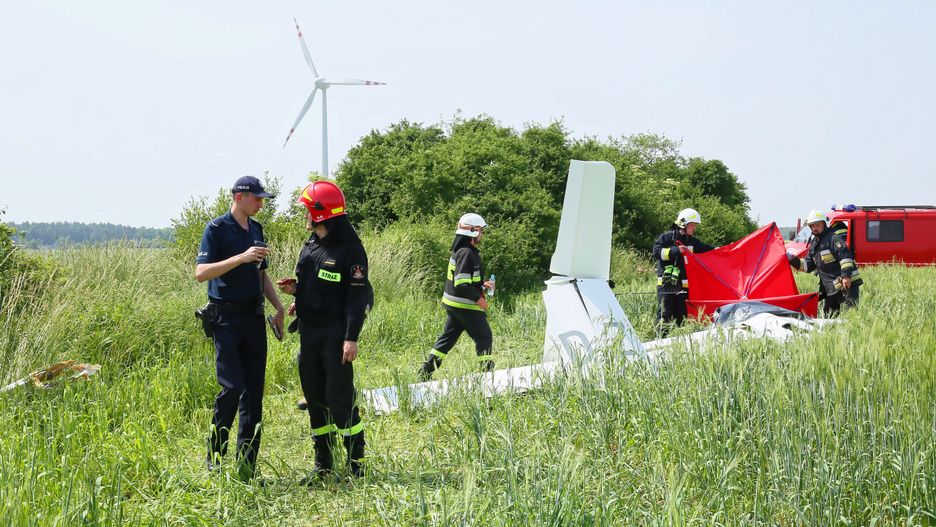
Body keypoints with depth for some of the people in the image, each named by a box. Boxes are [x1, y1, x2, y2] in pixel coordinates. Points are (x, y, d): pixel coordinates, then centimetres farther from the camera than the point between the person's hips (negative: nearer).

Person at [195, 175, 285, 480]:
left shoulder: (256, 230, 15)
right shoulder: (217, 229, -6)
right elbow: (201, 273, -17)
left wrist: (278, 305, 12)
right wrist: (241, 257, -24)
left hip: (253, 316, 7)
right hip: (226, 316, -7)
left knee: (254, 392, 4)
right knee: (232, 387, -14)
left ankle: (247, 466, 9)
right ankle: (215, 456, 2)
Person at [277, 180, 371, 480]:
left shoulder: (350, 248, -11)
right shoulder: (310, 245, 13)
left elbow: (357, 296, -14)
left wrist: (351, 338, -19)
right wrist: (295, 289, 1)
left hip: (336, 333, -8)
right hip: (309, 332, 8)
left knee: (340, 398, -8)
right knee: (315, 398, 11)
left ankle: (356, 463, 2)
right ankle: (323, 464, 19)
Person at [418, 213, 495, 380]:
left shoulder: (460, 251, 13)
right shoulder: (466, 253, -19)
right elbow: (462, 283, -24)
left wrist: (482, 285, 15)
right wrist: (478, 298, -17)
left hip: (453, 304, 10)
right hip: (465, 306, -10)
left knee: (448, 337, 13)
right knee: (484, 336, 2)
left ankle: (426, 371, 12)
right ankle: (487, 370, 8)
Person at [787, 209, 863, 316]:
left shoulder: (834, 238, -8)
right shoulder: (813, 245, 19)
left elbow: (845, 256, -18)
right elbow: (808, 265, 21)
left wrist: (846, 276, -27)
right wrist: (793, 260, 7)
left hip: (846, 284, -9)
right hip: (830, 288, 9)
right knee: (828, 316, 12)